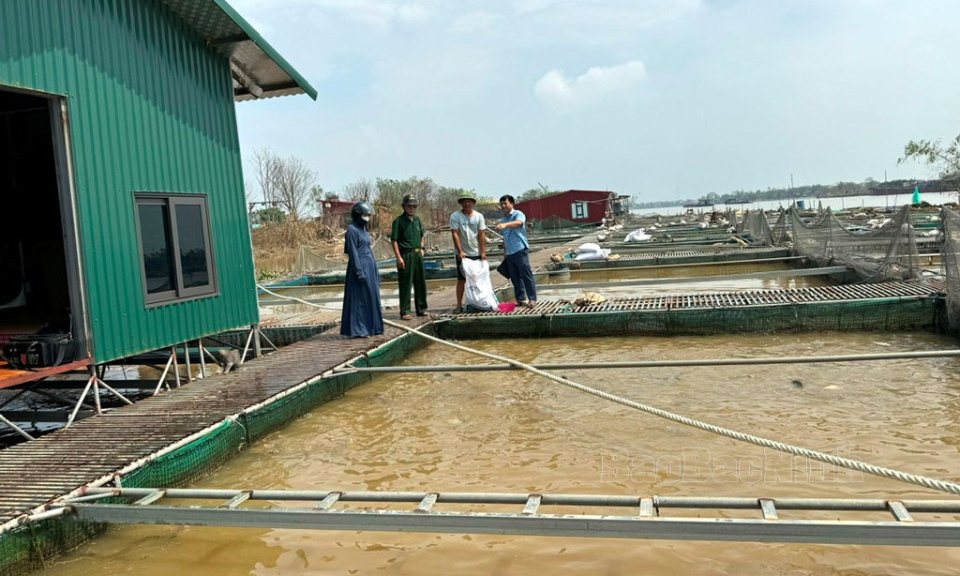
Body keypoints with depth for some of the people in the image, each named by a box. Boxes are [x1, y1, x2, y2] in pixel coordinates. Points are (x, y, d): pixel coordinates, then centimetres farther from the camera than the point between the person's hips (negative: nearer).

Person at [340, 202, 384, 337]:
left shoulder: (362, 229, 14)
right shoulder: (352, 230, -13)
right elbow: (353, 253, -17)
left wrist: (375, 270, 17)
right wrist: (359, 272, -21)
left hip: (369, 267, 9)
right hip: (359, 267, -9)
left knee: (370, 297, 11)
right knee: (358, 298, -5)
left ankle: (369, 327, 18)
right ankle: (356, 330, 0)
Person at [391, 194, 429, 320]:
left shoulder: (417, 219, 12)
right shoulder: (398, 221, -7)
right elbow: (394, 240, -11)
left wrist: (421, 248, 12)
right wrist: (399, 257, -16)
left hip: (418, 254, 6)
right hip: (405, 255, -6)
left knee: (421, 283, 11)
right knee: (405, 284, -3)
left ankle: (421, 309, 23)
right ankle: (405, 312, 4)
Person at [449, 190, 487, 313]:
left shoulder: (479, 216, 2)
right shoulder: (455, 216, -6)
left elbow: (481, 235, 1)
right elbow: (455, 234, -11)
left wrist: (483, 252, -5)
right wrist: (460, 251, -18)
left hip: (477, 253, 3)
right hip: (462, 254, -3)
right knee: (461, 280, -2)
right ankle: (459, 305, 2)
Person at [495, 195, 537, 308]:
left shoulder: (518, 214, -5)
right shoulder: (503, 219, 17)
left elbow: (518, 222, -30)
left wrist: (505, 225, -47)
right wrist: (504, 251, 22)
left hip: (520, 249, -7)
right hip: (509, 252, 7)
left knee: (526, 275, -6)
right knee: (515, 277, 9)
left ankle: (532, 299, -3)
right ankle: (521, 299, 16)